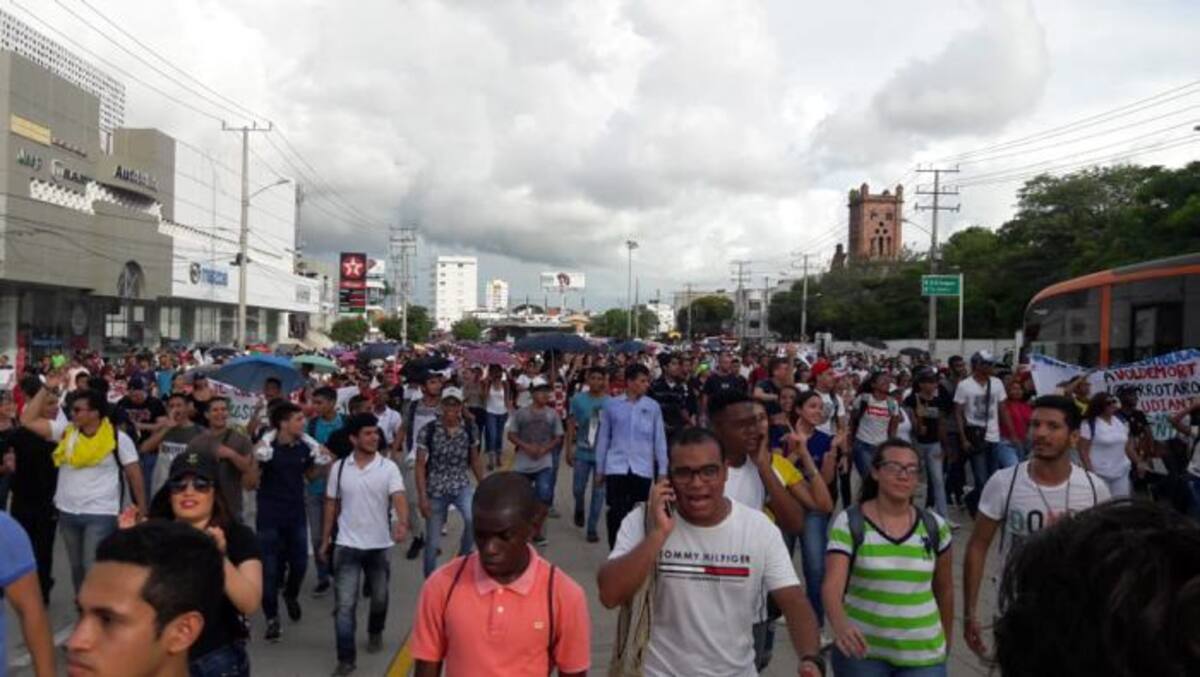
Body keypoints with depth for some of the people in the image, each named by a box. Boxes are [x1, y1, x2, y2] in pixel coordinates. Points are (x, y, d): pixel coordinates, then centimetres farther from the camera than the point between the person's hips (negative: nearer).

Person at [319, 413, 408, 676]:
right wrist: (325, 540, 9)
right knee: (344, 604, -4)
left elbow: (398, 497, -22)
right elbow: (331, 504, 8)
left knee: (379, 597, 17)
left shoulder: (389, 467, -9)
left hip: (380, 545, 0)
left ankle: (375, 633, 44)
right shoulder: (339, 468, -2)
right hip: (347, 545, 0)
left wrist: (402, 522, -42)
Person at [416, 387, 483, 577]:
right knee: (433, 541, 6)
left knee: (473, 518, -28)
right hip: (436, 490, -1)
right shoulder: (428, 431, -10)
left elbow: (475, 460, 8)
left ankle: (463, 557, -2)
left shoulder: (469, 429, -2)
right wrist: (422, 496, -13)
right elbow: (420, 465, -8)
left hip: (462, 486, 1)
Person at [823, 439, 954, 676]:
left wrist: (946, 642, 15)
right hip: (861, 650, -2)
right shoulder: (849, 523, -10)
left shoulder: (935, 526, -1)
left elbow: (944, 590, 11)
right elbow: (832, 585, -20)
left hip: (923, 655, 2)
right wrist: (840, 625, -37)